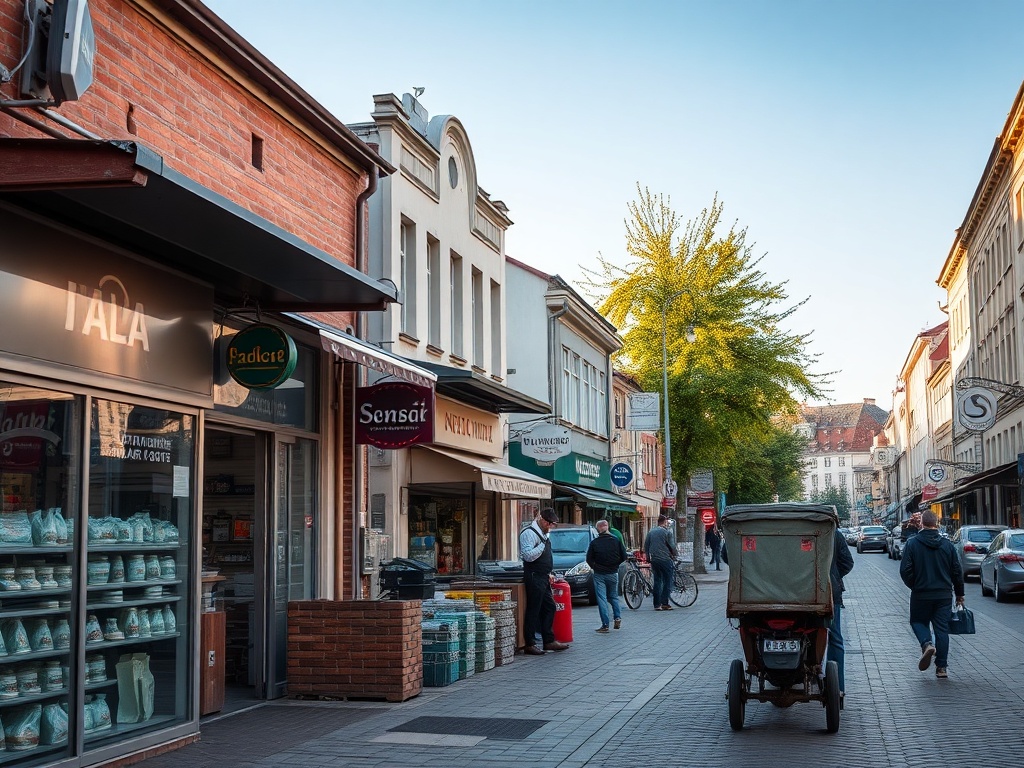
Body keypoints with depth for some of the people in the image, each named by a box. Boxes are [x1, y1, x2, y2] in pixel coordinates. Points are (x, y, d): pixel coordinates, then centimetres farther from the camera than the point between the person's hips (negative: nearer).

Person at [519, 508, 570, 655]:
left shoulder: (543, 534, 18)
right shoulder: (529, 533, -13)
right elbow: (528, 555, -23)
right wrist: (542, 545, -18)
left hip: (543, 578, 10)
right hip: (534, 577, -10)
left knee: (549, 608, 12)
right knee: (533, 611, -5)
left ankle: (549, 641, 20)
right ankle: (530, 645, 0)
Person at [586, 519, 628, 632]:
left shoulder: (594, 542, -7)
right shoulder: (616, 541, -2)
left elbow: (589, 559, -5)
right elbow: (623, 557, 1)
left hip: (599, 574, -2)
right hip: (613, 573, 2)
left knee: (601, 598, -1)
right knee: (613, 596, 20)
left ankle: (605, 624, -5)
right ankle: (618, 617, 6)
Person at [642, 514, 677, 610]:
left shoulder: (650, 532, 10)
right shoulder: (667, 532, -6)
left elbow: (646, 546, 11)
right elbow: (672, 546, -5)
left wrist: (648, 557, 20)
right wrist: (673, 555, 13)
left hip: (654, 560, 5)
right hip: (665, 559, -5)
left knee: (657, 582, 10)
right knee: (667, 581, 2)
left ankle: (657, 604, 7)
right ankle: (664, 603, -4)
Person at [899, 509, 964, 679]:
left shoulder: (912, 543, -8)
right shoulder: (947, 544, 1)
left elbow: (905, 570, -11)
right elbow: (957, 571, 5)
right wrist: (959, 595, 15)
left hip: (920, 595, -2)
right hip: (943, 595, 2)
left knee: (918, 621, 17)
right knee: (942, 629, 8)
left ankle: (927, 644, -12)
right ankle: (942, 667, 7)